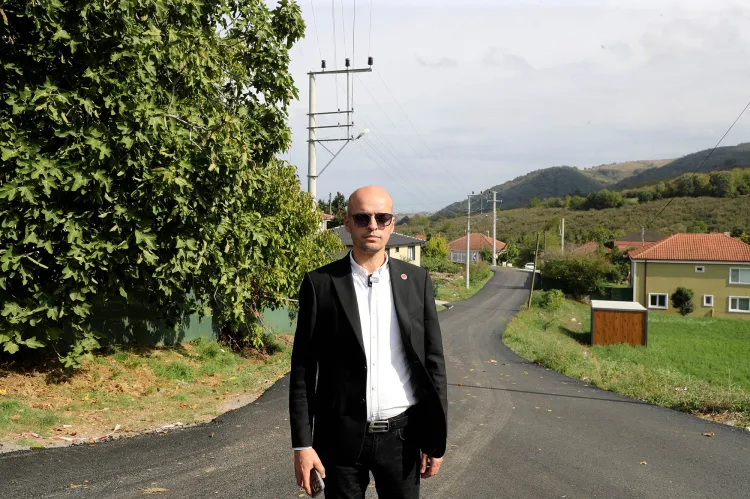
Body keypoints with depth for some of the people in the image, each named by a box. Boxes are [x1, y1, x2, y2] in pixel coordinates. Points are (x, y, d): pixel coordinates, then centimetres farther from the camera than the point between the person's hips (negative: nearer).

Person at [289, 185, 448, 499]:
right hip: (342, 435, -1)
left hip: (402, 434, 1)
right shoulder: (320, 283, -4)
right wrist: (302, 443, -5)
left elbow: (433, 360, 3)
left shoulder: (416, 280, 0)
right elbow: (303, 368, -3)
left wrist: (436, 439, 2)